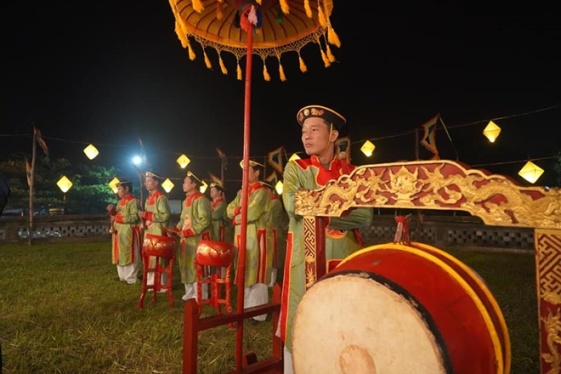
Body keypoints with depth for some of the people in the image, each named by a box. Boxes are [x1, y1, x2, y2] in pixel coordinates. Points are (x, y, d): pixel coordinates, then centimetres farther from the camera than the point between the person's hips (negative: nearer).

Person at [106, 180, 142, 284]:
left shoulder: (133, 201, -13)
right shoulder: (120, 201, 16)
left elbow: (135, 217, -22)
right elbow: (116, 215, 17)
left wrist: (120, 219, -21)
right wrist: (112, 211, -1)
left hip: (128, 233, -10)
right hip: (119, 232, 10)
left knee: (129, 255, -3)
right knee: (120, 255, 15)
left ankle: (131, 278, 5)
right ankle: (123, 276, 26)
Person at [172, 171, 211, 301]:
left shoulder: (201, 199, -13)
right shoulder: (186, 200, 16)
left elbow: (205, 221, -20)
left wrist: (188, 232, -21)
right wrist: (176, 230, 6)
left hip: (197, 239, -9)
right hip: (186, 239, 9)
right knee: (186, 265, 13)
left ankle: (200, 296, 6)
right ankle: (190, 292, 25)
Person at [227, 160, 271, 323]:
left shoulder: (261, 191, -8)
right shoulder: (241, 192, 17)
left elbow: (252, 213, -19)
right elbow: (230, 210, 10)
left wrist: (236, 218, -4)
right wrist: (240, 209, -10)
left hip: (255, 236, -8)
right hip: (241, 235, 8)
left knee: (256, 273, -5)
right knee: (244, 272, 12)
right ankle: (246, 307, 23)